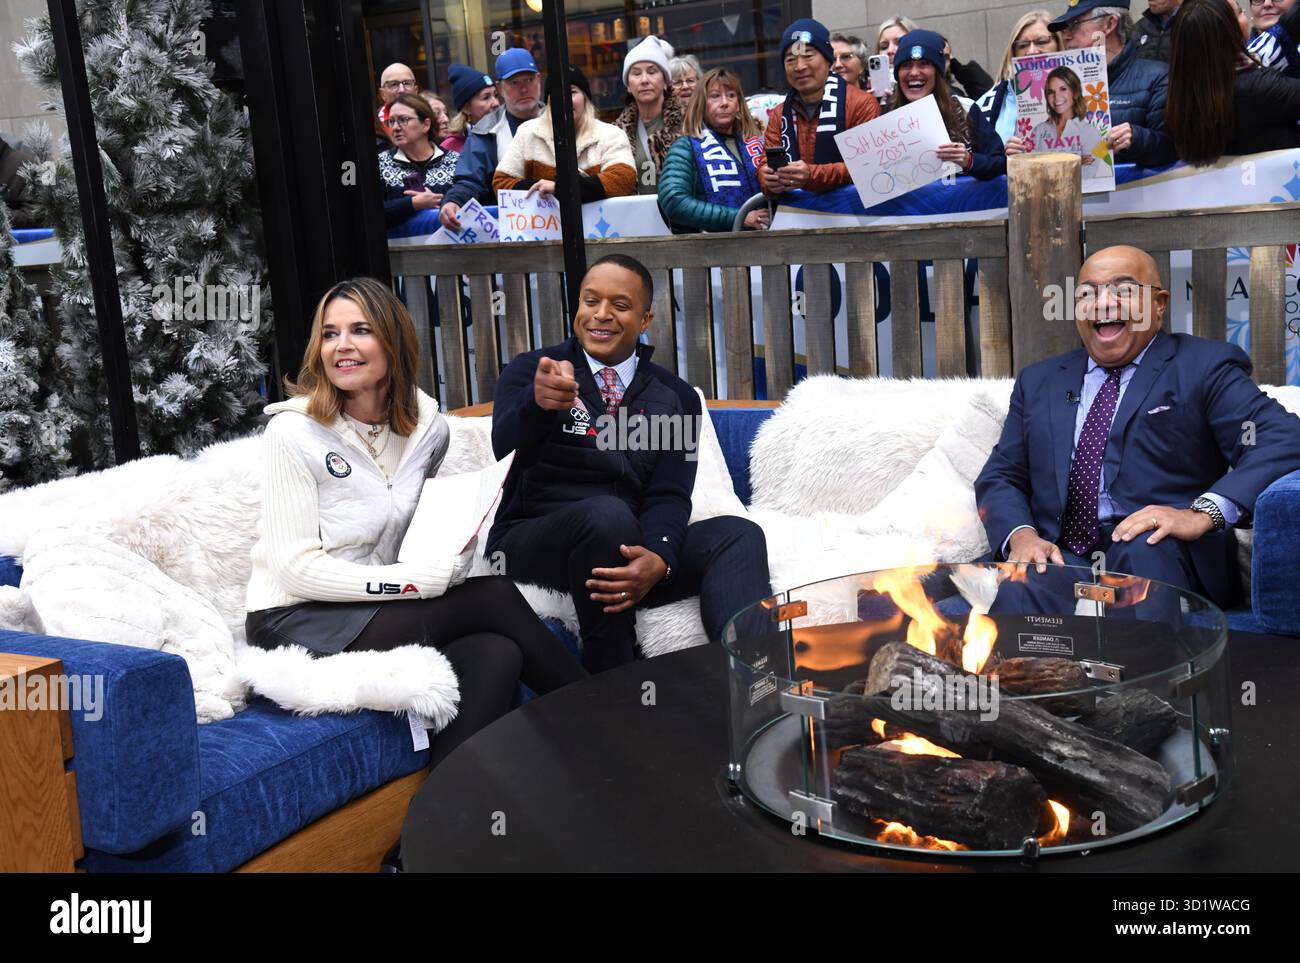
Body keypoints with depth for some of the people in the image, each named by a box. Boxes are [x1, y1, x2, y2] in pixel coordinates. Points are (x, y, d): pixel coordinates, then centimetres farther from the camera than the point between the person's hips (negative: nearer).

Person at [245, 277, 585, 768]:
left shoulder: (429, 427, 6)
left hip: (378, 612, 6)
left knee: (495, 654, -26)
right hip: (297, 624, -5)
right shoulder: (294, 431, -11)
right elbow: (298, 568, -17)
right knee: (494, 598, -22)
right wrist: (420, 580, -23)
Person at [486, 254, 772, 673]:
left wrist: (658, 558, -26)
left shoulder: (675, 397, 9)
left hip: (628, 550, 3)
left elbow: (670, 495, -2)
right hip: (533, 544, -3)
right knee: (608, 513, -34)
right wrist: (538, 401, -45)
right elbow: (506, 446, -20)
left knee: (737, 535, -21)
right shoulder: (529, 370, 1)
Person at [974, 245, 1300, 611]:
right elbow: (1000, 477, 17)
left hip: (1163, 553, -1)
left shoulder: (1205, 367, 8)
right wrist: (1021, 535, -7)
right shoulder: (1038, 381, 22)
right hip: (1056, 558, 2)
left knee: (1143, 548, -36)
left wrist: (1203, 514, -21)